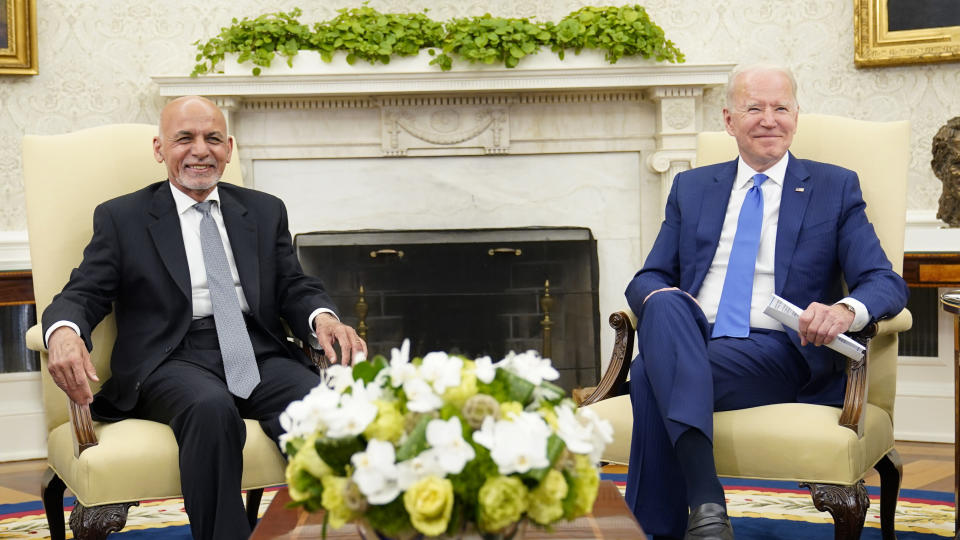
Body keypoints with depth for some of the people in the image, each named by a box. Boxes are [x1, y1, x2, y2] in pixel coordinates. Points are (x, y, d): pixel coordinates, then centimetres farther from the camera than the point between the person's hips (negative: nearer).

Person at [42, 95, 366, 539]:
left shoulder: (266, 212, 22)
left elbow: (294, 287, 16)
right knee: (211, 408, -38)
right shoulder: (120, 218, 13)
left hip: (259, 354, 3)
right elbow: (82, 295, 5)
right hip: (173, 359, -2)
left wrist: (323, 318, -9)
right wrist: (63, 332, -21)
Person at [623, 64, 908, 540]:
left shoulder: (835, 188, 12)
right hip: (691, 342, 3)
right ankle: (705, 501, -46)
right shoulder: (691, 187, 20)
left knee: (653, 372, -32)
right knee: (665, 305, -35)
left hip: (781, 353, -3)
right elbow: (648, 279, 16)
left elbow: (887, 284, 4)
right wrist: (659, 298, -11)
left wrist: (846, 311, -22)